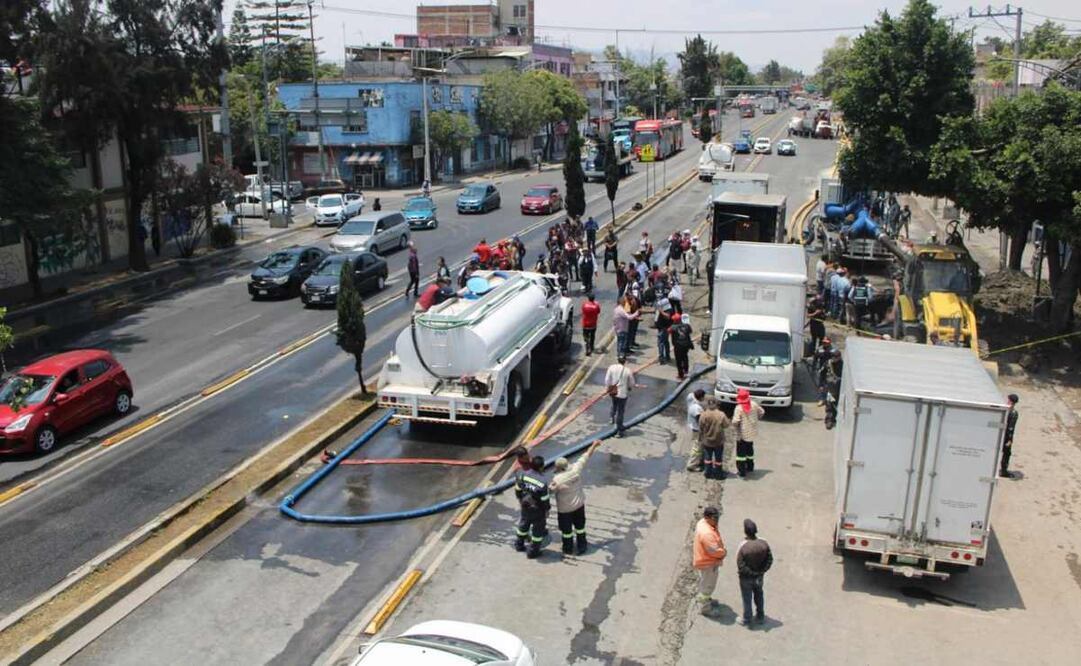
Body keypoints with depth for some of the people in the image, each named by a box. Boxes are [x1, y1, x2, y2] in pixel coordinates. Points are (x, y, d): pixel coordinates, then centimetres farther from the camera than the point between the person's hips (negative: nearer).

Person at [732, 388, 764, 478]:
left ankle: (742, 473, 5)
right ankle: (750, 468, 38)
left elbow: (735, 422, -28)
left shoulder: (739, 408, -23)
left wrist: (734, 425, -6)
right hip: (752, 433, 6)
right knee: (750, 450, 25)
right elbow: (762, 412, 7)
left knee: (741, 453, 4)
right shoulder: (753, 404, -7)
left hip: (742, 434, -6)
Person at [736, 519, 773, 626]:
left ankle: (747, 621, 31)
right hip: (759, 577, 4)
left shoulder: (743, 547, -30)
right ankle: (760, 617, 43)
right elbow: (769, 560, -8)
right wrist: (761, 571, -2)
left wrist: (750, 572, -12)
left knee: (747, 599, 15)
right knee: (759, 596, 26)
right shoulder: (764, 544, -17)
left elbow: (741, 566, -26)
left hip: (746, 578, -4)